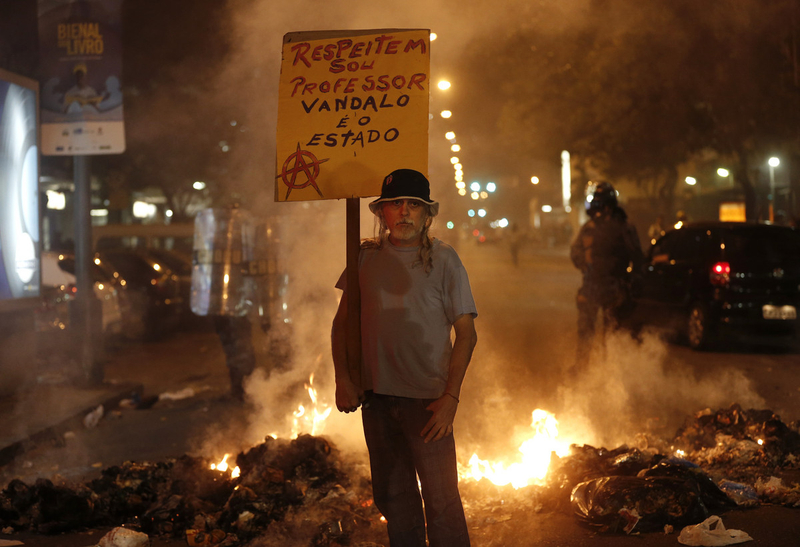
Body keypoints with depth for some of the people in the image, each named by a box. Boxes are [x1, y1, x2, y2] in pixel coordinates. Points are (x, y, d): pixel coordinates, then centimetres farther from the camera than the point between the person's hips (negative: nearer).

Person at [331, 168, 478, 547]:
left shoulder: (443, 259, -3)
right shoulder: (367, 257, 5)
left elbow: (466, 335, -4)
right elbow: (341, 322, 14)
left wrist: (451, 397, -13)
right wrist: (342, 378, 2)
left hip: (427, 399, -4)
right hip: (375, 395, 4)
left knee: (441, 500, -5)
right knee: (392, 496, 15)